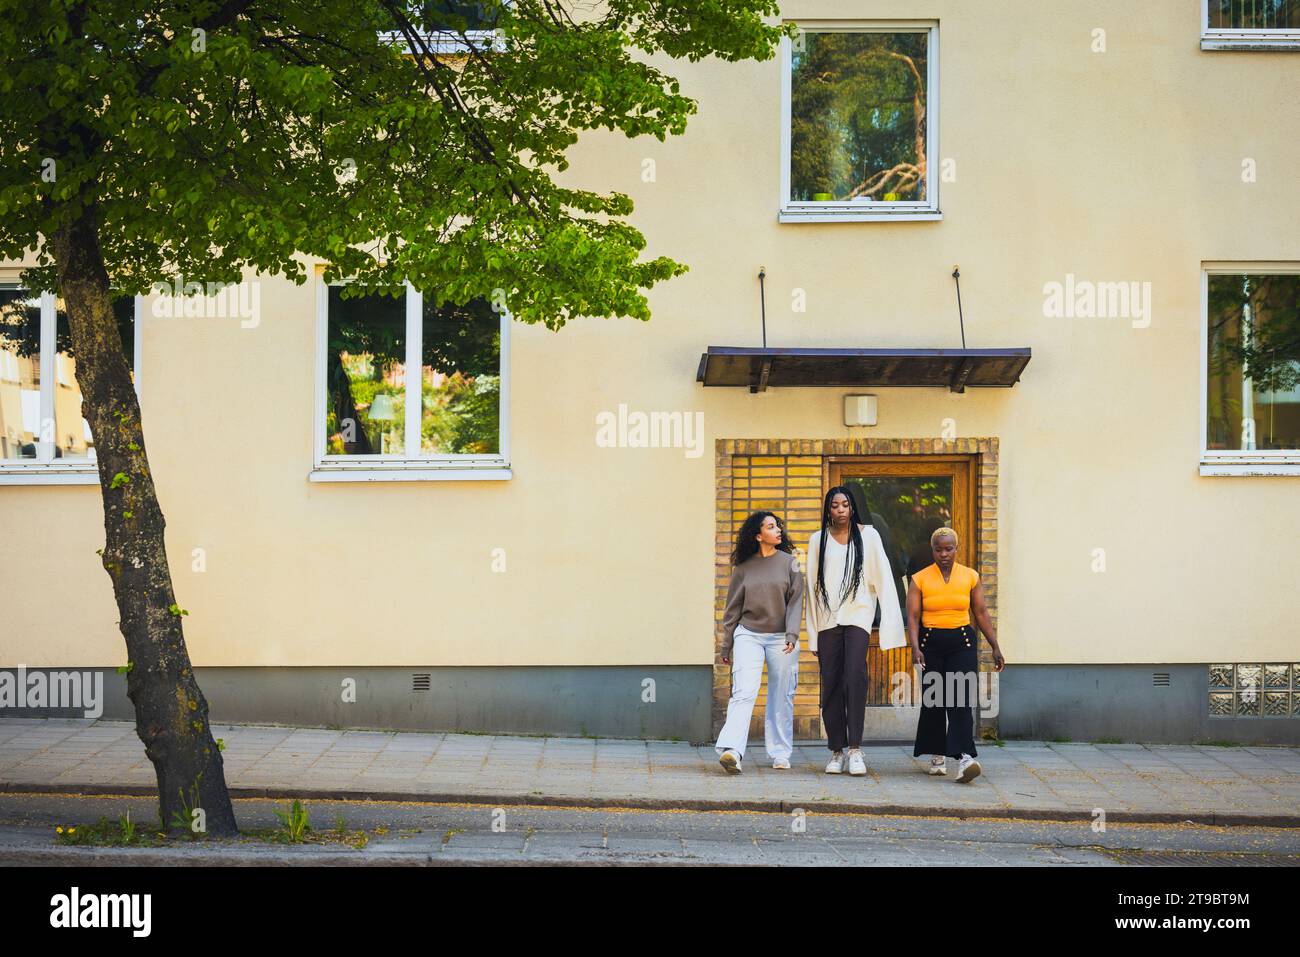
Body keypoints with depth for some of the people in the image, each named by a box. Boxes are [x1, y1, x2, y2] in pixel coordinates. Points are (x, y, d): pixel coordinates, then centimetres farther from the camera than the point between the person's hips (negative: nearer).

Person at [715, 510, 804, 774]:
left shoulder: (789, 562, 4)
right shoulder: (743, 567, 4)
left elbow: (795, 602, 1)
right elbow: (732, 608, 10)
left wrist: (791, 636, -12)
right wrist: (726, 646, 11)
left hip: (781, 638, 1)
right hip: (748, 635, -1)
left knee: (781, 698, 5)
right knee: (744, 692, -16)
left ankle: (780, 754, 16)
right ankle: (731, 750, -27)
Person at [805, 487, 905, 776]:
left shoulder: (867, 535, 7)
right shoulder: (819, 540, 12)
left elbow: (883, 578, 4)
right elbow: (812, 586, 12)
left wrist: (890, 625, -5)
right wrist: (813, 636, 7)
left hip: (857, 614, -2)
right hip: (827, 619, 2)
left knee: (855, 677, -20)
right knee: (831, 685, 1)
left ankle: (855, 749, -20)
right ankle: (836, 751, 8)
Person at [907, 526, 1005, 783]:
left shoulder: (970, 577, 5)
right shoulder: (920, 579, 1)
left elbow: (981, 613, 8)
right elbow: (913, 616, -4)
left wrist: (995, 647, 7)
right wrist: (915, 647, -17)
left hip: (962, 642, 0)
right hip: (931, 643, 0)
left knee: (961, 700, -12)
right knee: (933, 701, 5)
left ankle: (964, 758, -22)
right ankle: (936, 756, 21)